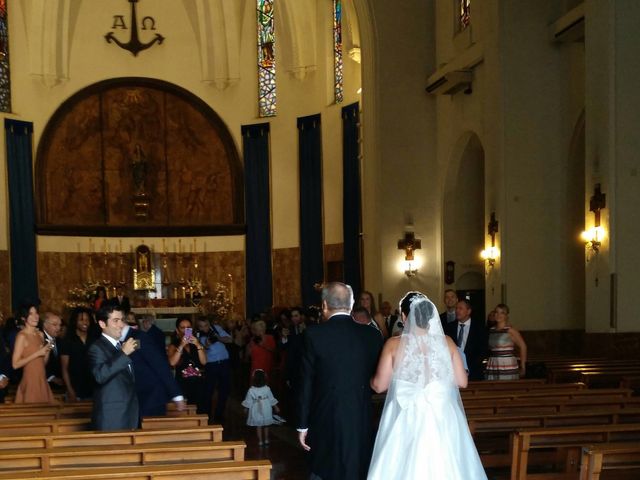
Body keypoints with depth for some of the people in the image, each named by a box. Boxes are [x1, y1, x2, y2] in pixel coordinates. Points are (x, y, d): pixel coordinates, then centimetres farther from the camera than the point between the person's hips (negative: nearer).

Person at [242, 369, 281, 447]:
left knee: (258, 426, 11)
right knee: (266, 425, 17)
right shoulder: (267, 389, -14)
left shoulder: (251, 391, -17)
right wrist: (276, 408, 11)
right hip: (266, 411, 1)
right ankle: (266, 440, 25)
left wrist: (246, 410, 8)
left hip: (256, 412, -1)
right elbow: (272, 400, -3)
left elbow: (248, 403, -8)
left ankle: (260, 441, 16)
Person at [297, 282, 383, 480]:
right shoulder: (372, 335, 0)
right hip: (362, 420, 3)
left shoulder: (314, 334, -8)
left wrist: (303, 425, 1)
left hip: (326, 421, -3)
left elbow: (306, 383, -5)